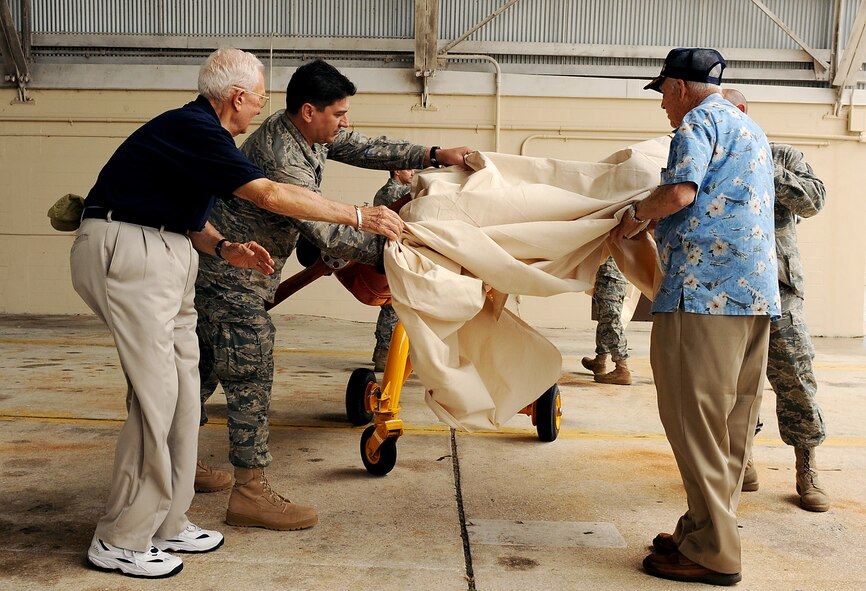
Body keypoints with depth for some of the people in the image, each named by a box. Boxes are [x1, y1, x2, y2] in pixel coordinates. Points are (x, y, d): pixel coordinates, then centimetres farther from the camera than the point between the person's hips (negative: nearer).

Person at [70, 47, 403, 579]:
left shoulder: (196, 129, 18)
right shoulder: (193, 130, -15)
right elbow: (269, 195, -22)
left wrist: (223, 249, 1)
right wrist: (359, 215, -18)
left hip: (164, 257, 10)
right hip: (126, 252, -10)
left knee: (183, 387, 8)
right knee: (155, 391, -10)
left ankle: (165, 522, 18)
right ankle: (120, 541, 2)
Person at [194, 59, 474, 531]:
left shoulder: (307, 130, 2)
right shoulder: (282, 160, -28)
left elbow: (365, 149, 7)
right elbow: (327, 234, -28)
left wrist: (434, 155, 1)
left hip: (215, 266, 10)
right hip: (230, 277, -10)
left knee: (207, 367, 19)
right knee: (249, 376, -8)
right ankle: (250, 493, 0)